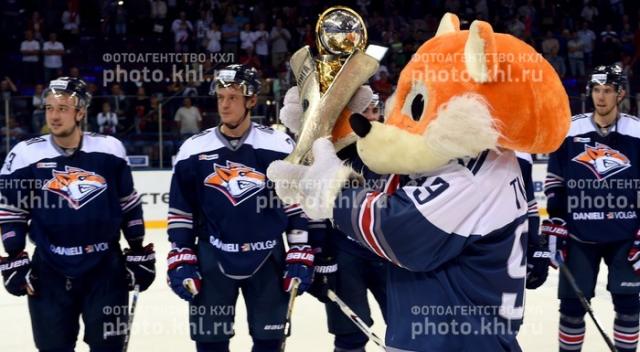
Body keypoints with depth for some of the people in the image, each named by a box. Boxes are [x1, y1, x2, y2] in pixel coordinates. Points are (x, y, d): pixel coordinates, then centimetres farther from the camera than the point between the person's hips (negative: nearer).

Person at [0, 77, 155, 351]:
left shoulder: (110, 150, -2)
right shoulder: (25, 155, -5)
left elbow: (129, 205, 8)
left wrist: (139, 254, 8)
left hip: (107, 268, 1)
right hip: (49, 272, 0)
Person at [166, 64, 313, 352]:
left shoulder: (280, 147, -3)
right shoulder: (193, 150, -1)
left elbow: (298, 206, 2)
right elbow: (181, 212, 6)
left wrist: (300, 258, -1)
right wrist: (181, 261, 0)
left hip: (267, 260, 0)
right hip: (212, 260, 0)